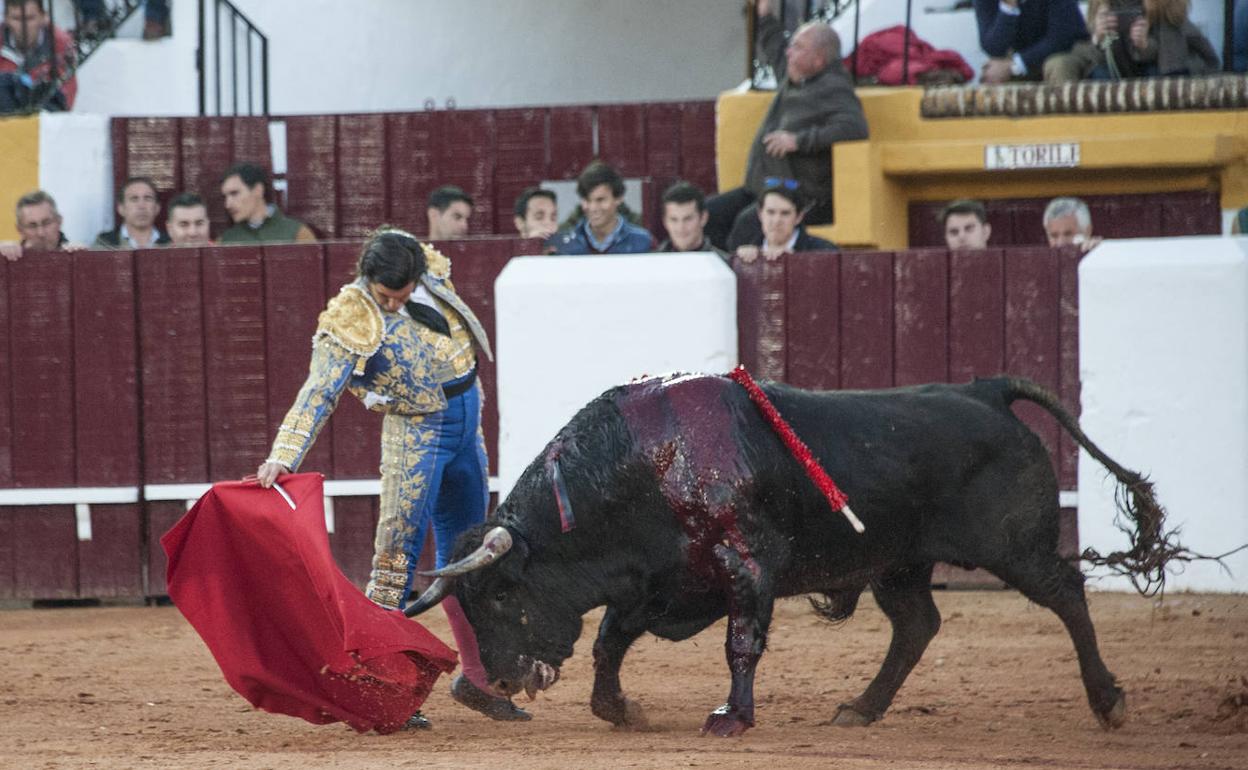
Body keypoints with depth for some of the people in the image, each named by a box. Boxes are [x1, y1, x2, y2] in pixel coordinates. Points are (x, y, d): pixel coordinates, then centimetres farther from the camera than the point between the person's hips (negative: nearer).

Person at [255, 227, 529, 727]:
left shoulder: (432, 276, -3)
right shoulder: (353, 325, -20)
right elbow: (318, 394, -26)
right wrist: (283, 457, -38)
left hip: (466, 427, 7)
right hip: (416, 435, -7)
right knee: (398, 554, -11)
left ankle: (475, 676, 25)